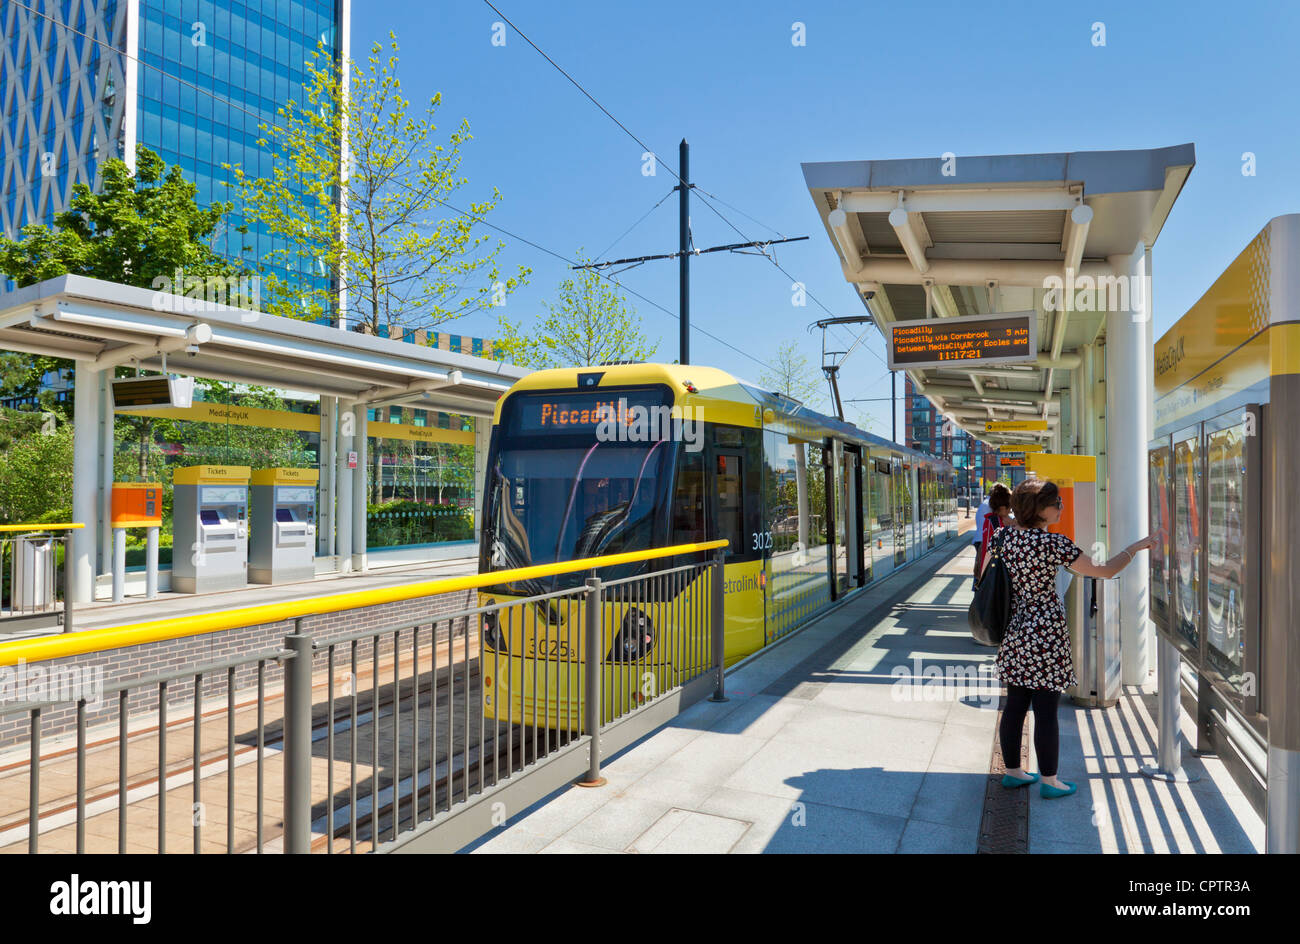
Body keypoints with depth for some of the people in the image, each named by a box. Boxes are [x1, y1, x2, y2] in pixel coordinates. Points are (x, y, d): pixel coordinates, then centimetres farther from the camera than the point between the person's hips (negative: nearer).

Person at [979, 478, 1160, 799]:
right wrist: (1136, 547, 5)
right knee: (1046, 710, 5)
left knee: (1015, 705, 15)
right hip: (1045, 634, -6)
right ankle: (1049, 781, 16)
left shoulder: (1000, 536, 1)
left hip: (1013, 634, 6)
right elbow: (1104, 571, -9)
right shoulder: (1053, 543, -16)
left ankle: (1012, 771, 27)